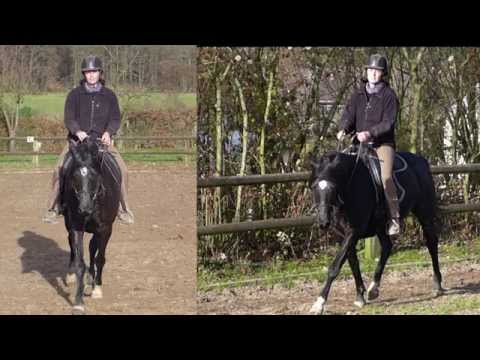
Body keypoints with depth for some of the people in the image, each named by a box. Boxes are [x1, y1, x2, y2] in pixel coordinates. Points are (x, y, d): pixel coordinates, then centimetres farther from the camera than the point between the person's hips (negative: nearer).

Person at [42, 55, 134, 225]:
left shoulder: (109, 95, 5)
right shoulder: (75, 94, 1)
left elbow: (115, 119, 2)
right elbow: (68, 118, -5)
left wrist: (108, 132, -18)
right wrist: (78, 131, -25)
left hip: (102, 140, 1)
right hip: (78, 139, -1)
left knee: (121, 169, -16)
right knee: (59, 169, -20)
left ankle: (122, 209, -1)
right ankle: (54, 208, -10)